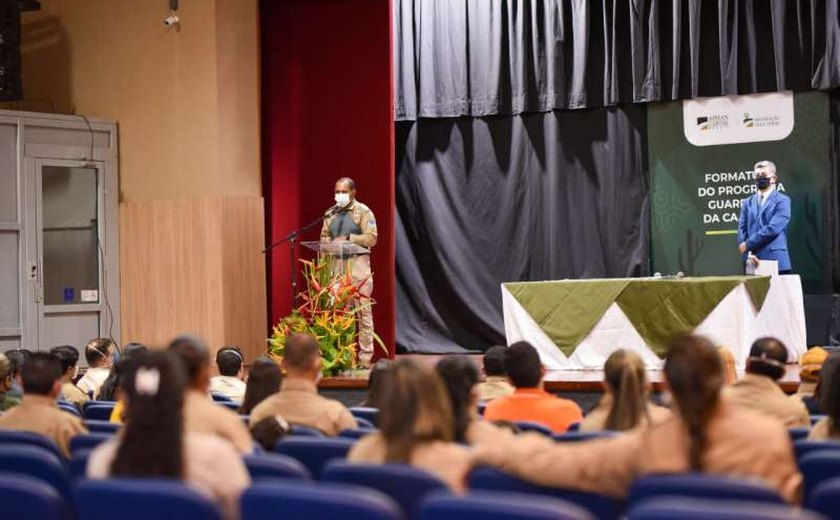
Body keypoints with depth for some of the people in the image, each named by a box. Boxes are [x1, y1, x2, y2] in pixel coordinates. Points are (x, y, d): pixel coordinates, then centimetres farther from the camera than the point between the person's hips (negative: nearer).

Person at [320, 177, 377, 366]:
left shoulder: (363, 212, -1)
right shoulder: (330, 214, 15)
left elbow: (371, 238, -9)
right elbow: (324, 237, 18)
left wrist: (348, 239, -14)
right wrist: (329, 244, -4)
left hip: (357, 264, -4)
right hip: (336, 265, 4)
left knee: (363, 311, -4)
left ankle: (365, 356, -1)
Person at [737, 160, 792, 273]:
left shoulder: (782, 200, 1)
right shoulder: (747, 202, 17)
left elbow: (773, 228, -11)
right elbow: (742, 229, 8)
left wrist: (748, 244, -10)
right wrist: (748, 252, -9)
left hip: (775, 261, -4)